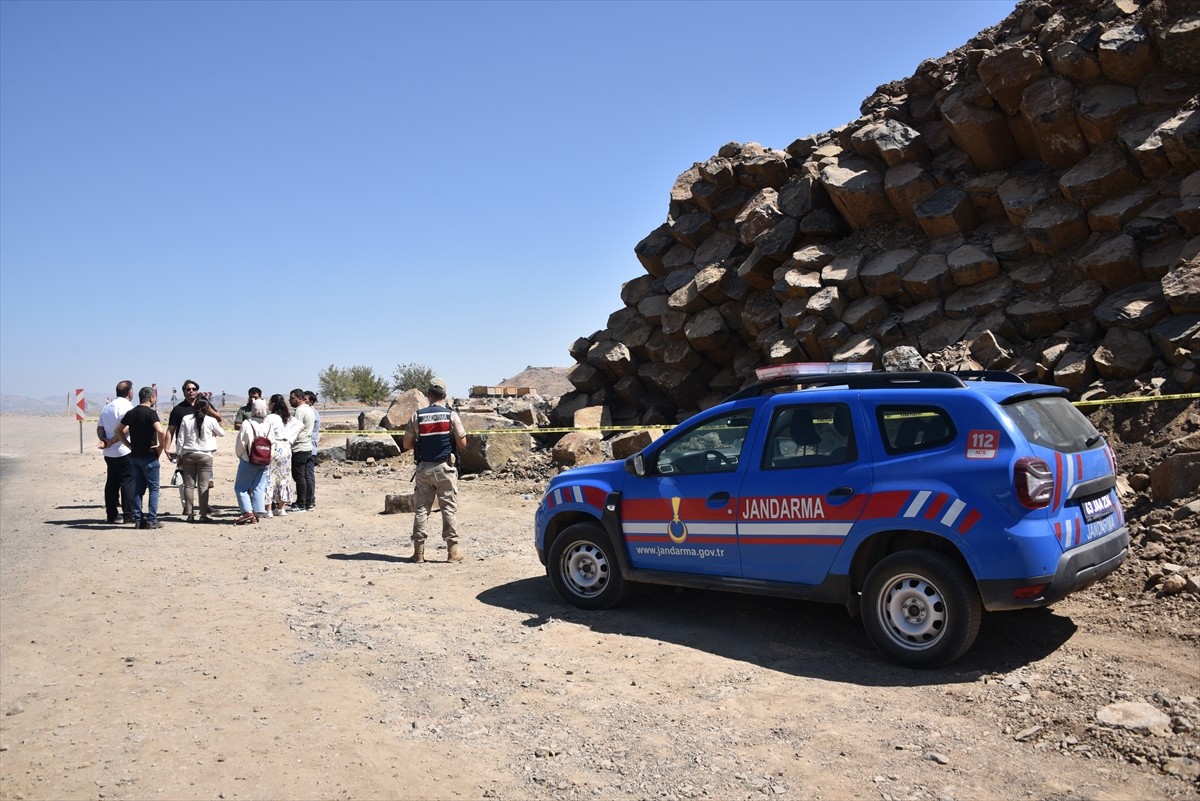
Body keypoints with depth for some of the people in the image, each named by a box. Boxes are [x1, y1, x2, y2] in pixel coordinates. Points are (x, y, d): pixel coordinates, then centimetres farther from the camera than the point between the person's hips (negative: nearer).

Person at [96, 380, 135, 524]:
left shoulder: (107, 407, 15)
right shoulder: (127, 407, -12)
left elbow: (99, 428, 14)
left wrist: (104, 440, 2)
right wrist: (111, 442, -10)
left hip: (109, 453, 8)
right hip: (124, 451, -8)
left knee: (112, 483, 12)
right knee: (128, 482, -4)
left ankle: (111, 515, 16)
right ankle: (128, 515, -5)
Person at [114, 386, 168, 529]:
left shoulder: (131, 413, 9)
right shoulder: (150, 413, -13)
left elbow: (118, 430, 16)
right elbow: (160, 431, -28)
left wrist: (129, 445, 13)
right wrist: (162, 446, -14)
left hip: (135, 456, 7)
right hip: (149, 456, -6)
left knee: (138, 488, 12)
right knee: (153, 488, 1)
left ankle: (138, 519, 13)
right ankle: (152, 520, 0)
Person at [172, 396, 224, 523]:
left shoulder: (186, 419, 0)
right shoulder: (211, 420, -4)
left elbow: (180, 439, 2)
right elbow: (222, 433, 13)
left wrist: (178, 455, 11)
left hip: (188, 455, 2)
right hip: (205, 455, -2)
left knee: (189, 485, 8)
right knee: (204, 486, 0)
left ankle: (189, 513, 9)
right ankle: (204, 514, 0)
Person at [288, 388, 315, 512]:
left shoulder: (300, 410, -13)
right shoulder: (309, 409, 16)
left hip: (299, 448, -9)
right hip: (308, 447, 9)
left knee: (299, 476, -4)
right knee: (305, 476, 11)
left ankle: (301, 504, -1)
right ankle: (308, 503, 14)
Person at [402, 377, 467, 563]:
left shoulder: (417, 416, 0)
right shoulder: (451, 415, -5)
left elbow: (407, 444, 2)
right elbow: (462, 444, -5)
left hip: (424, 468, 2)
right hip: (445, 468, -2)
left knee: (421, 509, 7)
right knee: (448, 508, 3)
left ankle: (419, 551, 8)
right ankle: (453, 549, 4)